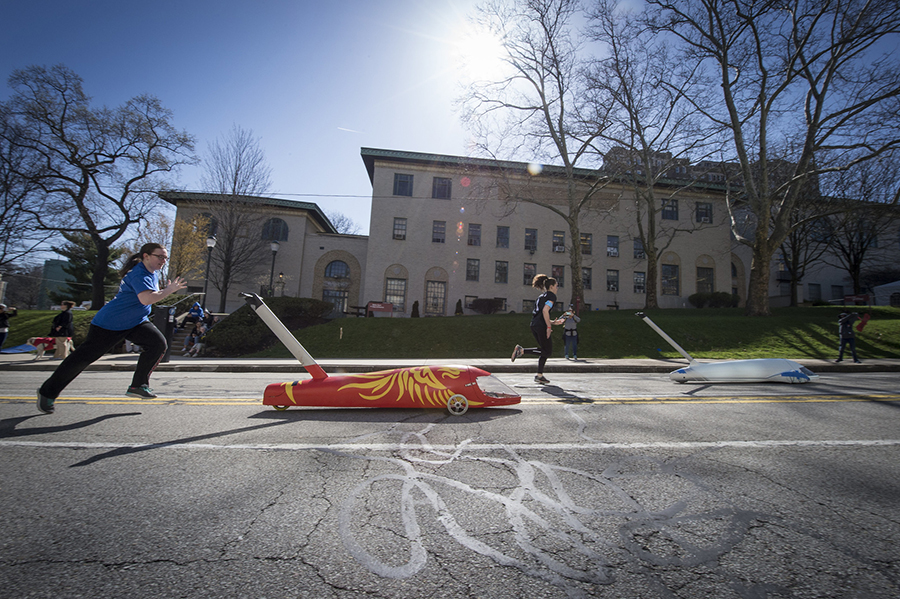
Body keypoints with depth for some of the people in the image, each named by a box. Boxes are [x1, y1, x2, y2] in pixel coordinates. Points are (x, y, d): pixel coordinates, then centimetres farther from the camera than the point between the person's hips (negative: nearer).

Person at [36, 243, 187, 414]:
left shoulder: (153, 273, 4)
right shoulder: (138, 274, -25)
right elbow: (146, 299, -41)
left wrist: (164, 290, 4)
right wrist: (169, 290, -31)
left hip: (136, 322, 8)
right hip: (109, 324, -8)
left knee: (159, 344, -12)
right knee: (83, 357, 2)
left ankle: (138, 386, -2)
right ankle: (47, 392, 24)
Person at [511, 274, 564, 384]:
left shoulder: (542, 296, 25)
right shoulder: (551, 296, -1)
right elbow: (545, 310, -17)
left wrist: (553, 322, 23)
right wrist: (549, 326, -14)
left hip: (534, 325, 9)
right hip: (541, 326, -9)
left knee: (545, 350, 15)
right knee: (547, 352, -2)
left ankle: (539, 375, 12)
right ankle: (522, 350, -11)